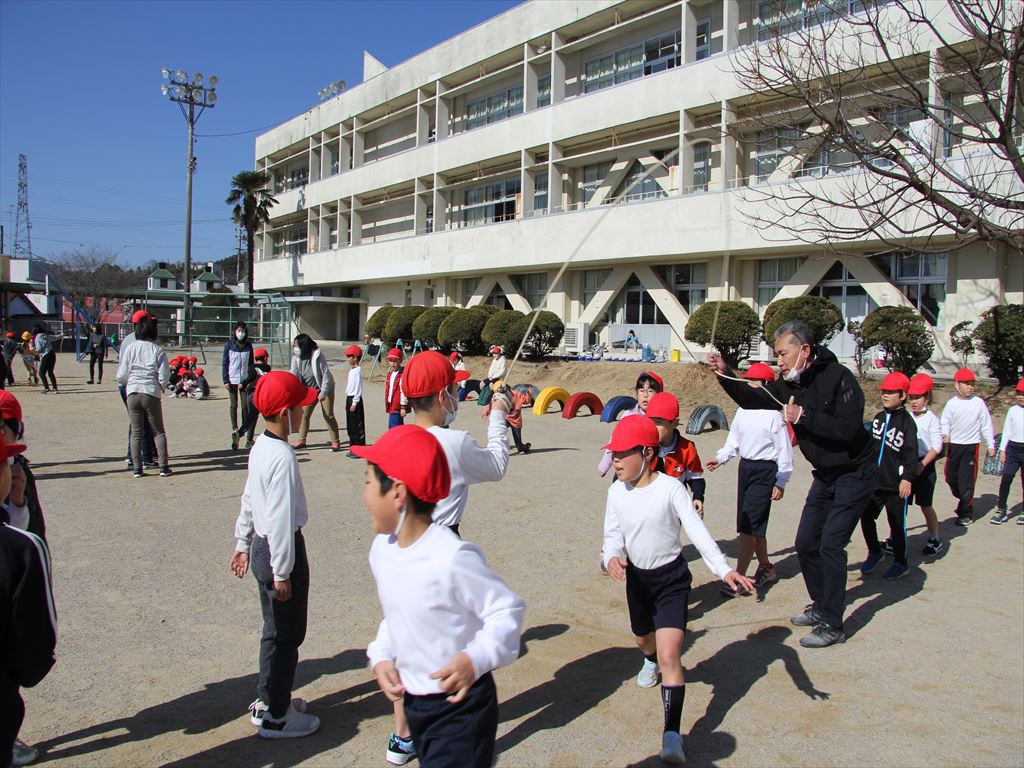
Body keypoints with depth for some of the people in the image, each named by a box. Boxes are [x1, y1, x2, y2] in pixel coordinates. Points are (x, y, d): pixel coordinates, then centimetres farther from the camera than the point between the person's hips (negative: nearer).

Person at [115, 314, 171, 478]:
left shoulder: (130, 349, 2)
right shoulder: (158, 350, -2)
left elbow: (122, 376, 1)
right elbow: (164, 375, -6)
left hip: (133, 393, 1)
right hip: (151, 393, -1)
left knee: (136, 432, 9)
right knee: (158, 431, 9)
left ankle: (137, 469, 7)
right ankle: (163, 467, 3)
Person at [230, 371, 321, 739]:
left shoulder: (260, 447, 5)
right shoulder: (283, 457, -24)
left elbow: (248, 498, 15)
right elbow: (280, 518, -24)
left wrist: (242, 543, 25)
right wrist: (282, 572, -19)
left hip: (261, 544, 10)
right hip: (281, 549, -10)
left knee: (276, 629, 22)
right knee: (286, 634, 4)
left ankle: (266, 701, 35)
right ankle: (275, 717, 17)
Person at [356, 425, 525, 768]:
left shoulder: (453, 558, -27)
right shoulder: (381, 549, -2)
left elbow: (507, 609, -18)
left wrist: (477, 658, -29)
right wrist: (381, 657, -1)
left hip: (460, 704, -7)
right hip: (413, 701, 8)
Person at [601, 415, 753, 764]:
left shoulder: (670, 488, -19)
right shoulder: (617, 491, -6)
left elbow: (697, 530, -23)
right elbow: (612, 534, -2)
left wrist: (724, 569, -34)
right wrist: (612, 557, -25)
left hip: (671, 578, -5)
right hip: (636, 577, 5)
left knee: (669, 656, -16)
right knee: (644, 639, 28)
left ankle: (672, 735, -13)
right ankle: (650, 661, 64)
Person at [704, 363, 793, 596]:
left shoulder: (774, 415, -14)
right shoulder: (742, 411, 6)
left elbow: (784, 451, -11)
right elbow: (734, 441, 14)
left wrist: (781, 483, -10)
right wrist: (720, 457, -3)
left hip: (765, 471, -7)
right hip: (745, 467, 8)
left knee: (748, 525, -10)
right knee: (754, 526, 16)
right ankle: (766, 568, 34)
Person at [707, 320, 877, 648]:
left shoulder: (838, 377, -23)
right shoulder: (789, 384, 0)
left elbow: (847, 427, -31)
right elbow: (753, 400, 1)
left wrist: (802, 416, -30)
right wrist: (725, 376, -13)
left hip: (855, 473, -8)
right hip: (825, 475, 8)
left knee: (831, 545, -11)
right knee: (806, 543, 11)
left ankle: (832, 625, 0)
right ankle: (821, 606, 31)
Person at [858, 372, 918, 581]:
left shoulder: (907, 421, -10)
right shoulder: (878, 417, 10)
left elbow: (911, 453, -16)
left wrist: (907, 477, -24)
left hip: (896, 485, -6)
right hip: (875, 481, 6)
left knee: (897, 524, 4)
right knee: (866, 517, 8)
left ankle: (901, 563, 20)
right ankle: (875, 552, 30)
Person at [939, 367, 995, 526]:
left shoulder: (979, 403, -1)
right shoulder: (951, 404, 1)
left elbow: (986, 425, 4)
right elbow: (944, 422, 2)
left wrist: (991, 444, 4)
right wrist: (945, 434, -18)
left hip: (971, 446, -3)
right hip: (954, 445, 3)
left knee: (967, 480, -5)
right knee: (951, 477, 11)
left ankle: (966, 513, 5)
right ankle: (964, 502, 35)